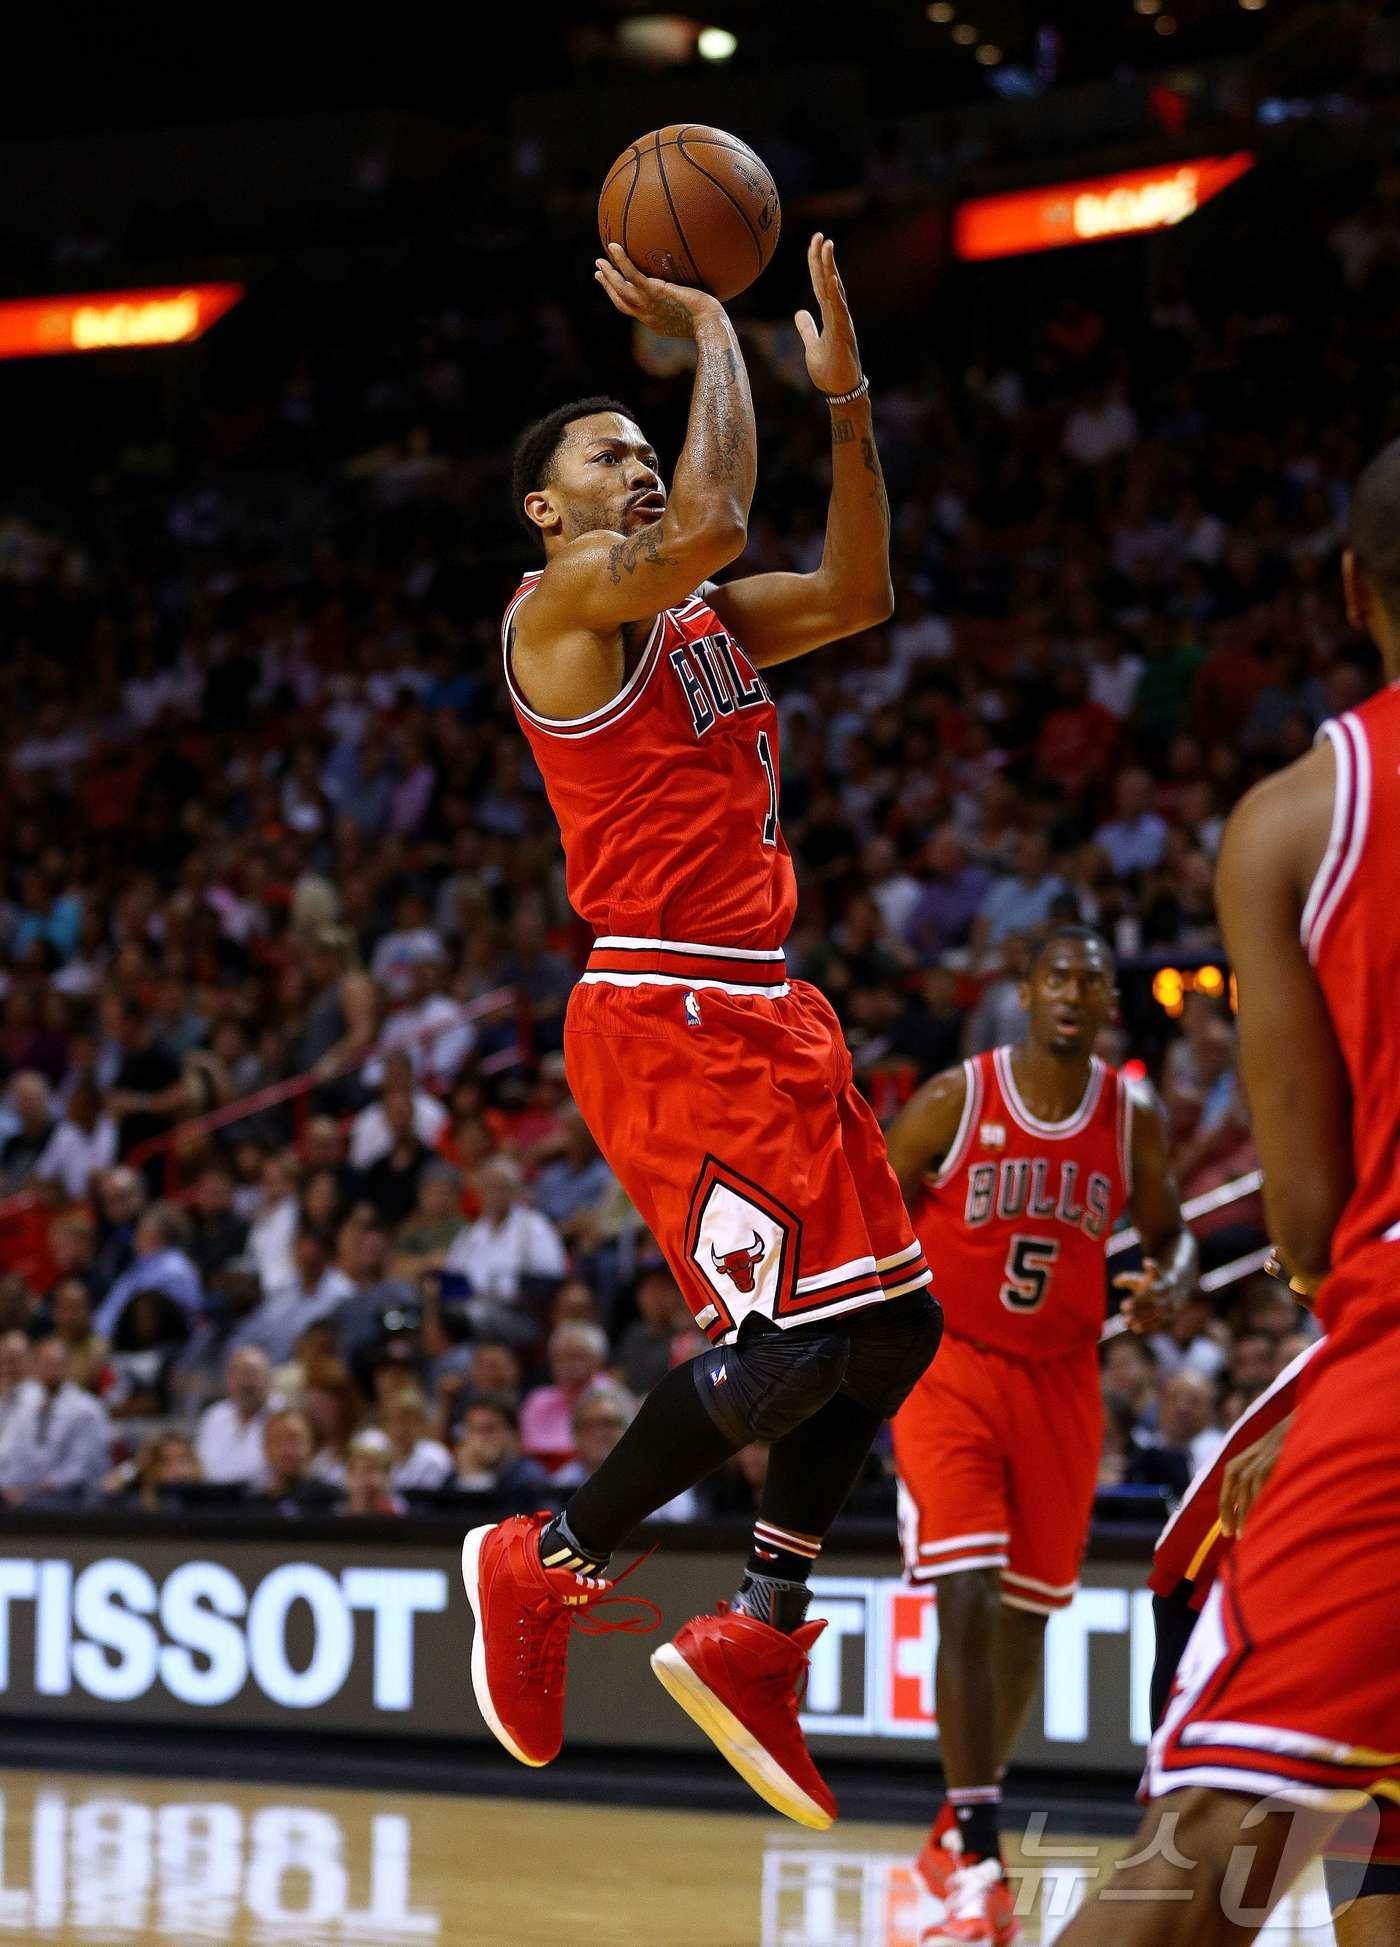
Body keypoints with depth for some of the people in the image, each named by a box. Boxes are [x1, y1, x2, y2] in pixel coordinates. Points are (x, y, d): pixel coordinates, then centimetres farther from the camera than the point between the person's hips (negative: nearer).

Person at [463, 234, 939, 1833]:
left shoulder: (701, 618, 20)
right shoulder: (561, 603, -7)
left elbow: (855, 594, 15)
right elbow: (716, 519, -23)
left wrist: (844, 395, 8)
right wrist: (708, 328, -12)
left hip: (765, 1012, 9)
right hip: (665, 1016, -9)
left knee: (890, 1323, 7)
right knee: (796, 1331, -15)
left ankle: (756, 1638, 11)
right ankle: (547, 1569, -1)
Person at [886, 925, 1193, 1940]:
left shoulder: (1135, 1117, -1)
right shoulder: (954, 1100, -9)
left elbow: (1169, 1228, 14)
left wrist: (1169, 1282, -9)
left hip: (1061, 1381, 4)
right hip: (950, 1367, -4)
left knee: (1027, 1616, 11)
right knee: (969, 1600, -17)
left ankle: (961, 1823, 32)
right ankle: (979, 1864, -17)